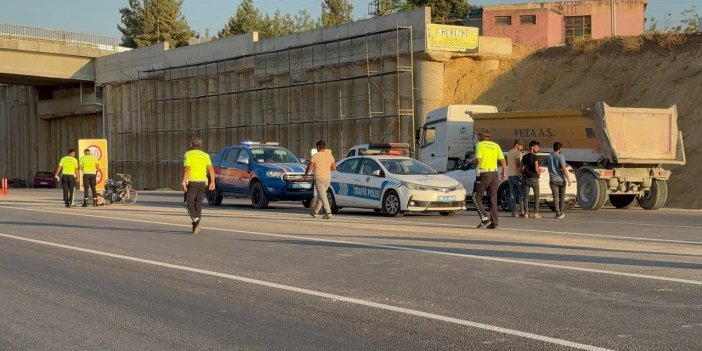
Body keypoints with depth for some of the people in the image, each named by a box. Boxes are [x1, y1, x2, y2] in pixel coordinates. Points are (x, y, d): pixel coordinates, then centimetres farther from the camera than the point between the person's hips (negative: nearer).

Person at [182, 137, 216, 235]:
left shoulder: (188, 154, -1)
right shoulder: (205, 155, 11)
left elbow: (187, 169, -12)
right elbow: (211, 169, -1)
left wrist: (184, 182, -15)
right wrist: (212, 182, -2)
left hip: (192, 181, -4)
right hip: (202, 182, 4)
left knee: (189, 202, 3)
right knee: (198, 203, 10)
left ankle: (196, 218, -22)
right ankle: (196, 227, 7)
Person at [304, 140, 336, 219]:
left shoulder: (316, 156, -8)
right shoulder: (330, 155, 7)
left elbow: (310, 167, -8)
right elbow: (334, 168, 9)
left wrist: (305, 175, 8)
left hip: (319, 178, -6)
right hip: (328, 178, 6)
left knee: (323, 196, -7)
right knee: (321, 195, 17)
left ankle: (328, 213, -16)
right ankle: (315, 212, 26)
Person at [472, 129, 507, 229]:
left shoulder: (480, 144, -3)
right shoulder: (496, 145, 13)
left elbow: (478, 159, -15)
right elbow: (503, 160, 9)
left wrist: (475, 161, 7)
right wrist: (504, 173, 13)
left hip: (484, 173, -5)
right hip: (494, 173, 5)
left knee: (477, 197, 4)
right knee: (493, 199, 7)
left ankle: (485, 217, -11)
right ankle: (494, 223, 4)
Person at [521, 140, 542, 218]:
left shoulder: (524, 157, 8)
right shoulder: (535, 157, -10)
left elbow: (522, 168, 8)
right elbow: (536, 169, -16)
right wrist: (538, 172, 4)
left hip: (526, 178, 5)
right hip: (534, 178, -5)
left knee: (526, 195, 6)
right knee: (536, 195, 5)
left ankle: (526, 212, 2)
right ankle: (536, 212, 1)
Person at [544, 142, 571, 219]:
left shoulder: (549, 157, 6)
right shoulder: (560, 156, -8)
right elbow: (564, 168, -15)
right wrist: (568, 179, -14)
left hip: (553, 180, 2)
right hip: (561, 180, -2)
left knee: (555, 197, -1)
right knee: (562, 197, 11)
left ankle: (558, 213, -9)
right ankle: (562, 213, 16)